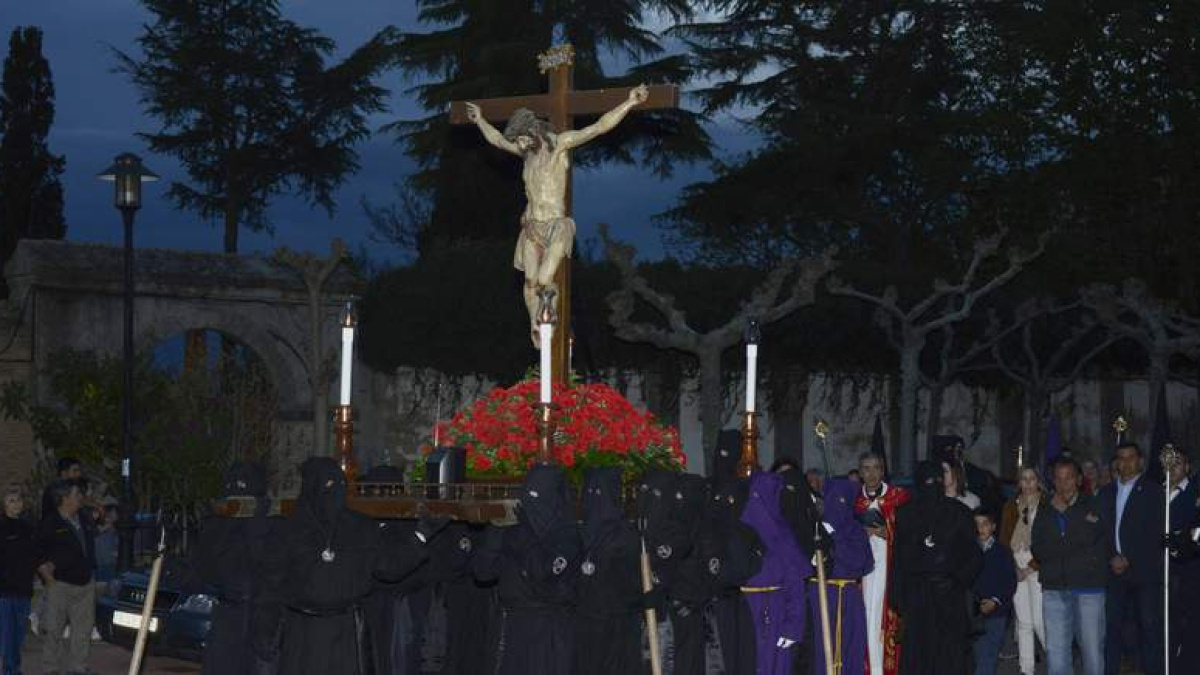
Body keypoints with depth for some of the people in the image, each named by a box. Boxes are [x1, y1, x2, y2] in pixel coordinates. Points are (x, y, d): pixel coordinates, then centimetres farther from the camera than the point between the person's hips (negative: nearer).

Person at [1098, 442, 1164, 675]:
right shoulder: (1107, 493, 16)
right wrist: (1112, 558, -3)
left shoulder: (1153, 491, 2)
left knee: (1149, 626, -4)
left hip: (1144, 571, -4)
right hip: (1115, 570, 4)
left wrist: (1129, 560, -11)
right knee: (1110, 625, -1)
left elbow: (1154, 533, -6)